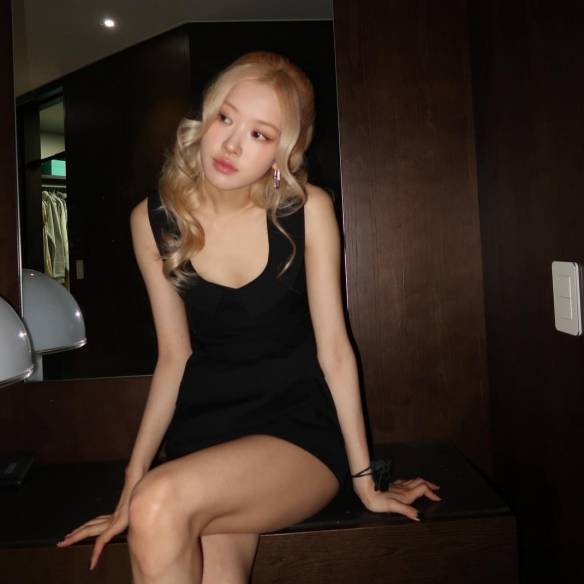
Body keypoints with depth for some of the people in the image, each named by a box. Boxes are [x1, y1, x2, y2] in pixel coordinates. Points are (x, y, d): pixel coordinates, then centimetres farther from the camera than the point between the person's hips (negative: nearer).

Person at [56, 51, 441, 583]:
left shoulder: (308, 210, -9)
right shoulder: (154, 220, -2)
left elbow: (333, 347, -6)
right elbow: (174, 357, 3)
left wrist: (365, 481, -3)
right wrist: (132, 485, -1)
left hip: (300, 425, -1)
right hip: (205, 428, 2)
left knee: (162, 505, -26)